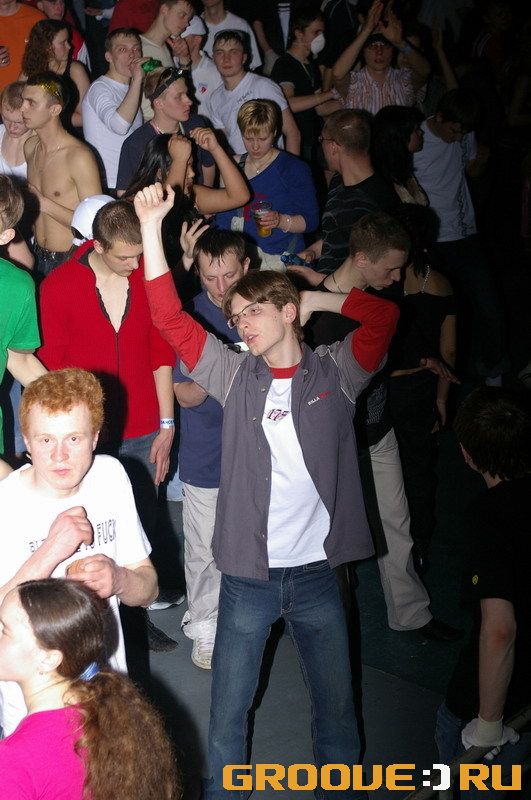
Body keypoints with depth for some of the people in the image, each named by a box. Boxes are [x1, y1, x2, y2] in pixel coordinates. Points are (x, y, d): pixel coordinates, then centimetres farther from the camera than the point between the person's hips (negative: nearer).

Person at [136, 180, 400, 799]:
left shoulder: (334, 373, 0)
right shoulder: (235, 376, 1)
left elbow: (384, 316, -11)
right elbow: (170, 318, -6)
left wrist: (319, 299, -1)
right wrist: (151, 226, -12)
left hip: (316, 570, 0)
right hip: (248, 575, 0)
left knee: (336, 702, 16)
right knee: (227, 712, 9)